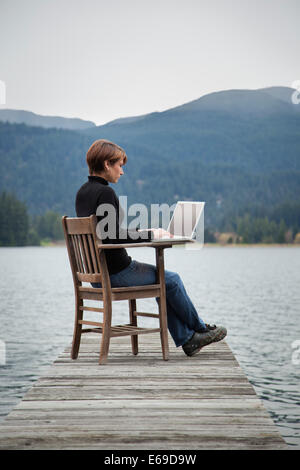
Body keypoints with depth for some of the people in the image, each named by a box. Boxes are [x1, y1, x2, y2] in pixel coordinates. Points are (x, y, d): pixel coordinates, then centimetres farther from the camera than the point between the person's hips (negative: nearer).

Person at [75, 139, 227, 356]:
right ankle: (200, 329, 28)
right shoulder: (105, 193, -19)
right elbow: (114, 237, -24)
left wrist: (142, 232, 12)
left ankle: (186, 339, 22)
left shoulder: (83, 192, 9)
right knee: (171, 279, 9)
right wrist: (150, 235, -12)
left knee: (162, 280, 21)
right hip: (115, 271, -9)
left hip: (96, 273, 9)